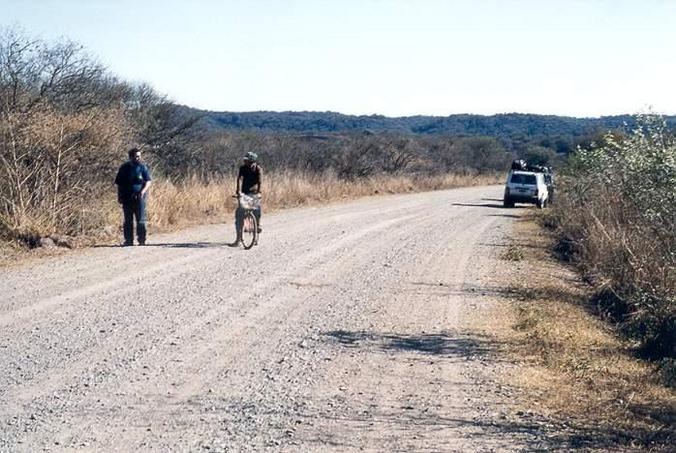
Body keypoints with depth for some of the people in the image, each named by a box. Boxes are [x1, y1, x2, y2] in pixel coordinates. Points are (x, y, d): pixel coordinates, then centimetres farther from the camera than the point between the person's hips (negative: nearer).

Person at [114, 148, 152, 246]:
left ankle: (142, 240, 2)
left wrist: (143, 191, -17)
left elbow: (148, 182, 0)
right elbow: (119, 184, 12)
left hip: (139, 197, -2)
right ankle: (128, 240, 11)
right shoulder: (124, 168, 6)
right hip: (127, 198, 2)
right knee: (128, 221, 5)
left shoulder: (143, 167, 3)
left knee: (141, 220, -3)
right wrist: (119, 196, 5)